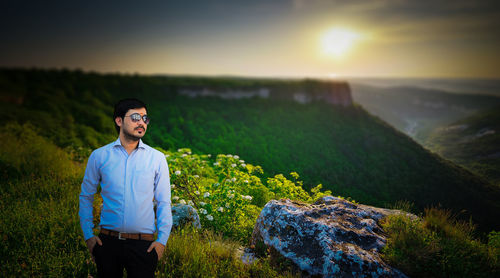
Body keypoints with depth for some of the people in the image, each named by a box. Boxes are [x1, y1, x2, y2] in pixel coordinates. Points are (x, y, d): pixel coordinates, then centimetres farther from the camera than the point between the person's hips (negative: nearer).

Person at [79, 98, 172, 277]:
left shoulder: (157, 158, 1)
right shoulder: (99, 156, 3)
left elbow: (164, 202, 3)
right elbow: (86, 197, 11)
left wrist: (162, 240, -4)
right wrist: (88, 235, 5)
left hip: (143, 244, 0)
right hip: (108, 242, 1)